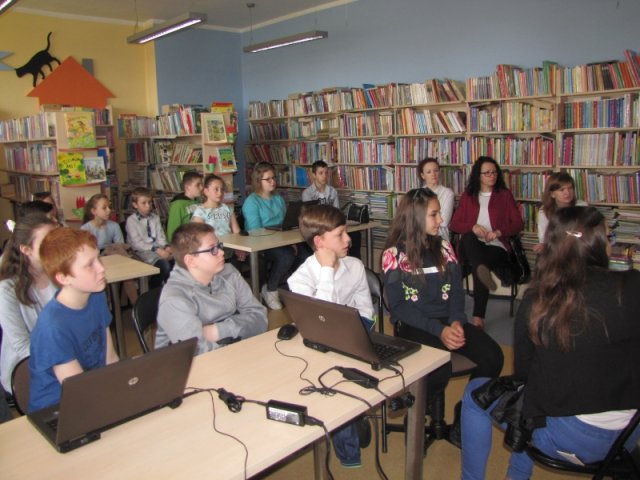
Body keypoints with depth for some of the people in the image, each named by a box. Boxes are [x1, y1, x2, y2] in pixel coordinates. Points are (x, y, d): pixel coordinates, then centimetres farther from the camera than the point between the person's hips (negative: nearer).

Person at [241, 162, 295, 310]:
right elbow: (255, 232, -12)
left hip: (281, 242, 6)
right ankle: (270, 290, -7)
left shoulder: (279, 199, 17)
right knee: (287, 256, -33)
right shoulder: (251, 202, -4)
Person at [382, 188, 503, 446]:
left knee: (493, 356, -19)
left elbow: (456, 291, 7)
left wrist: (456, 322, -13)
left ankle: (462, 422, 1)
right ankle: (435, 417, 2)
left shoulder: (444, 247, 10)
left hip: (448, 321, 5)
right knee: (440, 368, -32)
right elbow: (399, 306, -9)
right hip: (412, 326, -5)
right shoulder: (394, 254, -5)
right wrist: (438, 330, -20)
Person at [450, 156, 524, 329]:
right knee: (468, 237, -35)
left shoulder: (505, 194, 15)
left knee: (476, 267, -34)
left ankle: (478, 317, -37)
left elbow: (518, 224, 8)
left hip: (496, 246, -2)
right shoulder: (468, 195, 17)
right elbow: (454, 224, 11)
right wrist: (473, 227, -10)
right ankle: (482, 269, -60)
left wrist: (498, 232, -10)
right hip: (471, 246, 2)